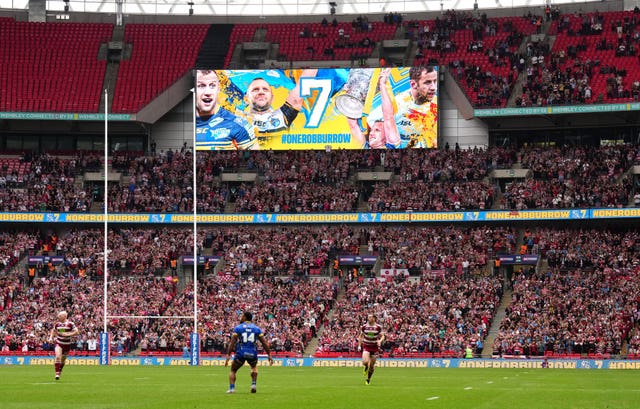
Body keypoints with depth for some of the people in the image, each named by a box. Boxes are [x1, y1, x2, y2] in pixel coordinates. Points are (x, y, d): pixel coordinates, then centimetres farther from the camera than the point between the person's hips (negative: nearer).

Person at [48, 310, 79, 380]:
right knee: (58, 357, -21)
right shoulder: (57, 324, 3)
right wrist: (51, 338, 6)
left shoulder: (70, 324, -9)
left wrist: (68, 334, -22)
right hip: (59, 343, 1)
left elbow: (76, 332, -11)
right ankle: (57, 373, -20)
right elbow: (53, 330, 21)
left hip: (67, 344, -1)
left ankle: (59, 372, 34)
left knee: (63, 360, 11)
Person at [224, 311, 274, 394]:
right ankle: (253, 384, 20)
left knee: (233, 370, 18)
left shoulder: (238, 328, 2)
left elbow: (232, 342, -6)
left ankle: (232, 388, -1)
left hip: (241, 353, -2)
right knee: (254, 367, 35)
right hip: (252, 354, 2)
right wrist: (269, 355, 10)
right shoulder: (256, 328, 8)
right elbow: (264, 343, 5)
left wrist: (228, 355, -9)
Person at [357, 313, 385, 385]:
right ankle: (366, 368, 16)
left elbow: (382, 336, 0)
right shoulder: (364, 327, -3)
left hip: (374, 347, 0)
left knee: (372, 365, 4)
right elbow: (360, 336, 10)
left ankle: (368, 379, 25)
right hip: (366, 347, 0)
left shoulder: (378, 327, -6)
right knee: (365, 362, -22)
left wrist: (380, 341, -22)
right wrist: (359, 345, 3)